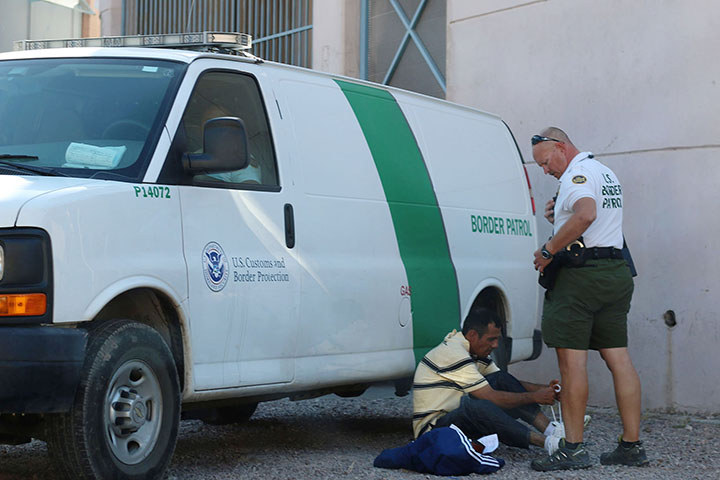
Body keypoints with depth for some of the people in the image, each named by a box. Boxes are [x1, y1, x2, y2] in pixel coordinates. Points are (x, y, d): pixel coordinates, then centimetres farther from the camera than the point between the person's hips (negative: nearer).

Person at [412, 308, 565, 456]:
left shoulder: (477, 353, 10)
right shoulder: (454, 353, -21)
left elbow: (510, 383, 15)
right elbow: (492, 398, -23)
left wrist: (544, 389, -1)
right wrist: (535, 397, -16)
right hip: (433, 427, -10)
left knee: (502, 379, -1)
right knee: (477, 406, -38)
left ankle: (548, 428, -15)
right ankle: (545, 441, -38)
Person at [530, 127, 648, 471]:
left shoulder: (577, 173, -10)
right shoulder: (606, 174, 22)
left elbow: (586, 213, -30)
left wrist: (548, 250, -24)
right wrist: (558, 217, 16)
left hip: (580, 275, -10)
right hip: (616, 271, 10)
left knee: (571, 359, -6)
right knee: (618, 357, 8)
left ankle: (573, 449, -6)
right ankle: (632, 445, 10)